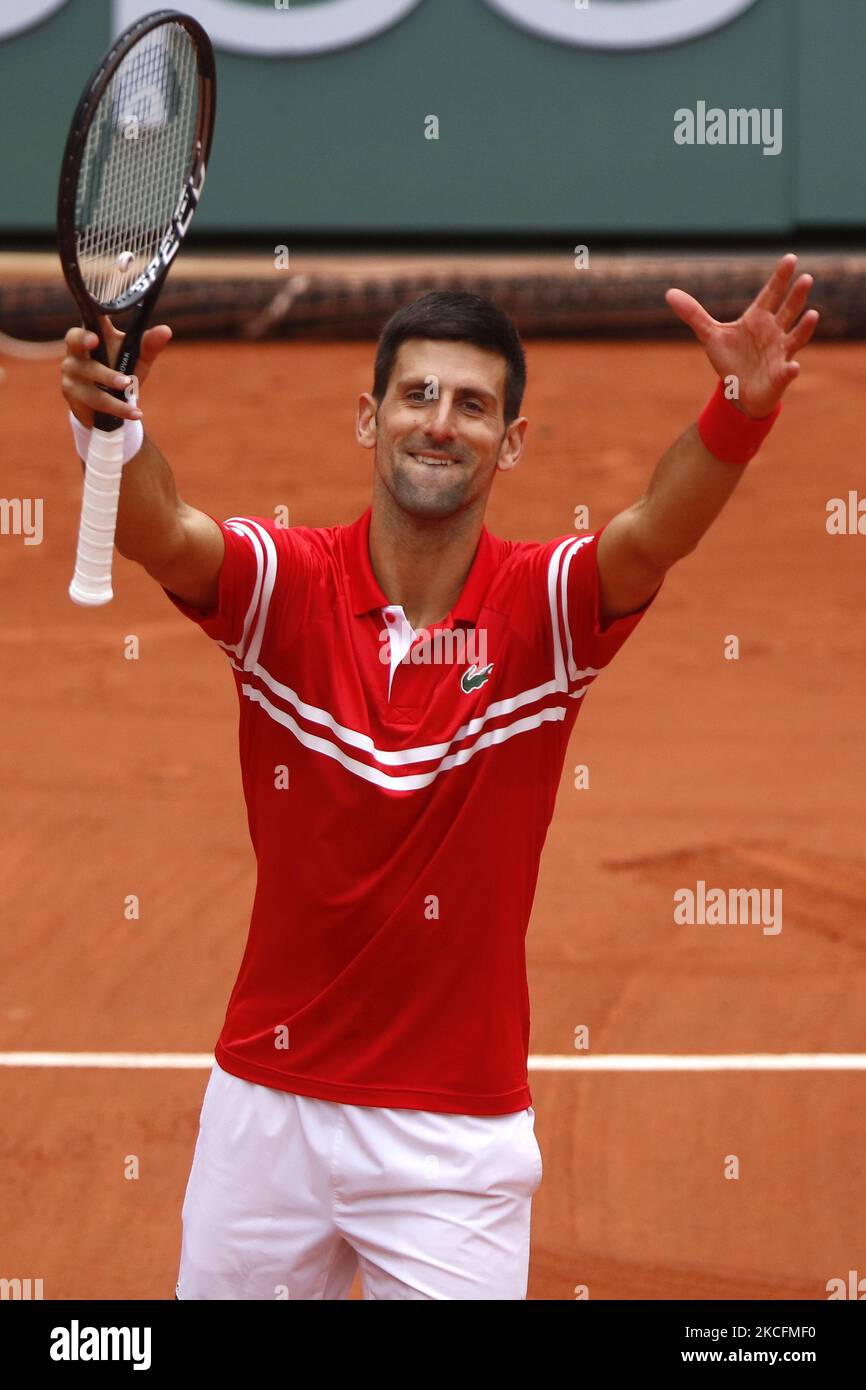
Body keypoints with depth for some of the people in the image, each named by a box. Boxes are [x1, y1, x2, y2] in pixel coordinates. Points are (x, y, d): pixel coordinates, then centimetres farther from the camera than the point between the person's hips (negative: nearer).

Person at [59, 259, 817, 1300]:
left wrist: (740, 412, -48)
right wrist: (109, 422, -49)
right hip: (268, 1108, 1)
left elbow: (650, 537, -28)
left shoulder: (542, 607, -7)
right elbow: (162, 537, -26)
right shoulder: (286, 583, -6)